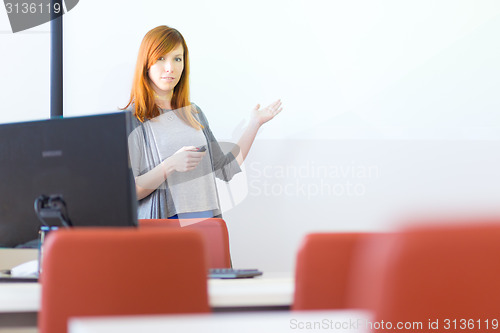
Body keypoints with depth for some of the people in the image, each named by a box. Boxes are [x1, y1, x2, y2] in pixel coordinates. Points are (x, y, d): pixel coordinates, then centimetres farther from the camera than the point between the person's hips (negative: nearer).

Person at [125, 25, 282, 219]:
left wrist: (254, 125, 15)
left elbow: (226, 170, 15)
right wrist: (170, 165, -17)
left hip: (204, 218, 4)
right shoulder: (132, 119, -2)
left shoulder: (193, 114, 17)